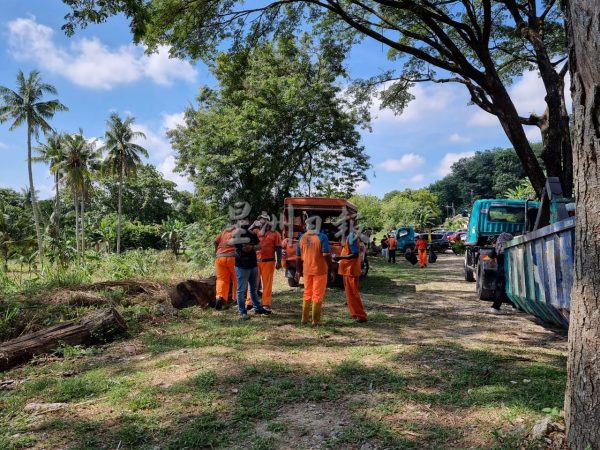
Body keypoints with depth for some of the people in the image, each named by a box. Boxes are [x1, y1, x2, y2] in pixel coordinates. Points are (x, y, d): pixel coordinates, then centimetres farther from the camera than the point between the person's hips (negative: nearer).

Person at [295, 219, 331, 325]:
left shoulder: (302, 238, 4)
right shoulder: (322, 237, -11)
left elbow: (298, 257, 7)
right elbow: (326, 255, -16)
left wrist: (298, 271, 16)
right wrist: (331, 269, -9)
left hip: (307, 270, 4)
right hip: (319, 270, -4)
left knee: (307, 294, 17)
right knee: (318, 295, 5)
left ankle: (304, 318, 20)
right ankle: (316, 320, 8)